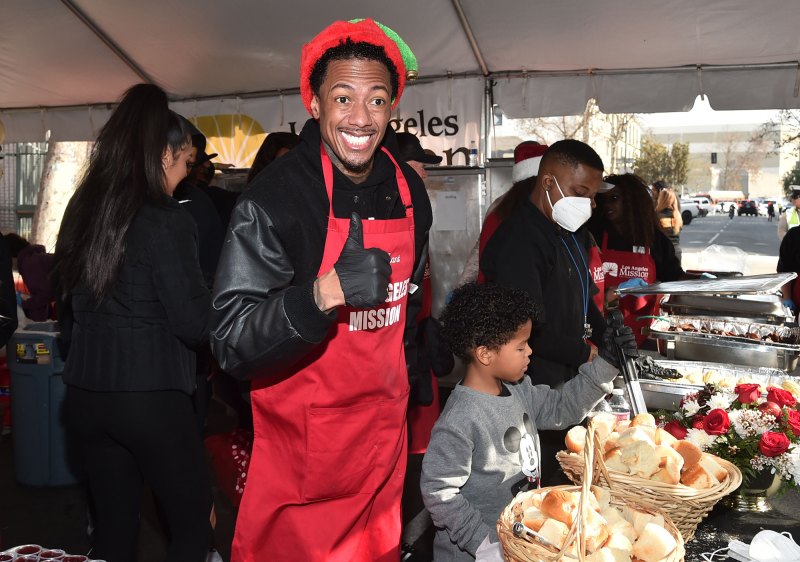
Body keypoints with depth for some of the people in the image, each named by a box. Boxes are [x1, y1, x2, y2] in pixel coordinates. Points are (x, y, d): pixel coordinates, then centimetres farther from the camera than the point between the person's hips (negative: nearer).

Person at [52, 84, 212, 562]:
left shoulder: (82, 210, 6)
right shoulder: (166, 220, -15)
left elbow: (69, 309, 16)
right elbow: (195, 323, -15)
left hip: (86, 394, 7)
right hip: (151, 395, -7)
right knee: (194, 522, 8)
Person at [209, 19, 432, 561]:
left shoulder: (409, 191, 1)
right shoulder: (273, 197, -18)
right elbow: (232, 344, -21)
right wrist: (326, 293, -34)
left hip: (385, 430, 6)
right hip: (300, 442, -5)